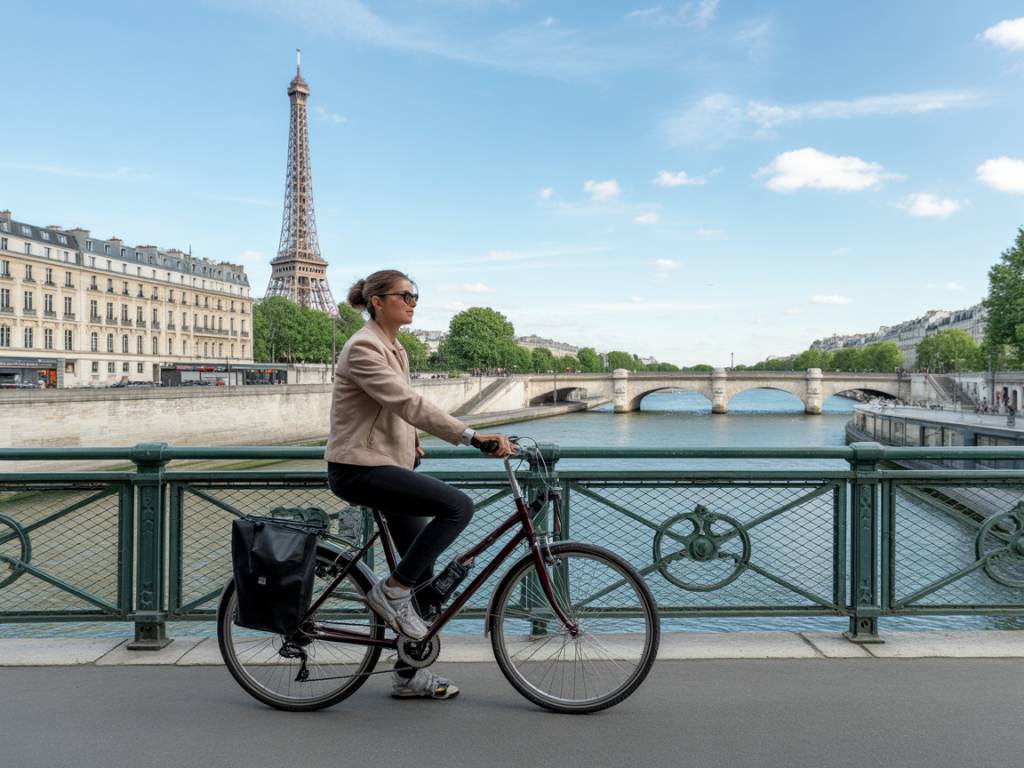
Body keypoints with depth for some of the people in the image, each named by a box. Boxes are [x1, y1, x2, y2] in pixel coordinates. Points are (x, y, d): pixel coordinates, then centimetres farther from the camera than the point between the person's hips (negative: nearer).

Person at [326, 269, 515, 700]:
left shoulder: (394, 348, 14)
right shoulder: (363, 348, -16)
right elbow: (408, 403, -28)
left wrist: (413, 439, 10)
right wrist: (472, 437, -33)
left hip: (387, 465, 10)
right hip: (358, 468, -9)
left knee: (422, 572, 9)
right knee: (458, 506, -25)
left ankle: (409, 675, 22)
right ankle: (391, 590, -9)